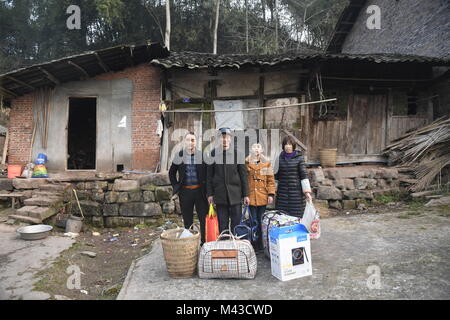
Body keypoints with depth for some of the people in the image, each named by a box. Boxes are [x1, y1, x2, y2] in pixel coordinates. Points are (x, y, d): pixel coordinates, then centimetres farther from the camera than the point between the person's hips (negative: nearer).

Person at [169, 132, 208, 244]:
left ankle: (205, 242, 14)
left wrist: (206, 188, -3)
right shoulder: (179, 156, 3)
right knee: (187, 220, 11)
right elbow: (171, 173, 13)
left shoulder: (202, 155, -1)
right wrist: (176, 187, 5)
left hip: (200, 190, -1)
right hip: (185, 192, 1)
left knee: (204, 218, 2)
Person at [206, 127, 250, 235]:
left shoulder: (237, 153, 1)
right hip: (219, 194, 1)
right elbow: (209, 175, 5)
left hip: (235, 193, -1)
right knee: (222, 224, 8)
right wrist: (210, 194, 1)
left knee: (236, 223, 4)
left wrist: (245, 194, -1)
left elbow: (243, 174, 1)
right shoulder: (213, 153, 3)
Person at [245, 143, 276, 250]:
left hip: (263, 197, 1)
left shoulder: (266, 163, 8)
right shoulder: (246, 163, 4)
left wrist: (271, 194, -2)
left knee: (262, 221, 8)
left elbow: (271, 180, 6)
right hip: (251, 196, -1)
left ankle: (261, 244, 19)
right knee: (254, 221, 1)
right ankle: (256, 244, 12)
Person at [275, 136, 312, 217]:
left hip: (296, 192, -3)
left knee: (296, 216, -1)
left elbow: (304, 174, -8)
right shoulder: (280, 158, 7)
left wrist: (307, 192, -13)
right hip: (282, 192, 3)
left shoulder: (299, 158, -2)